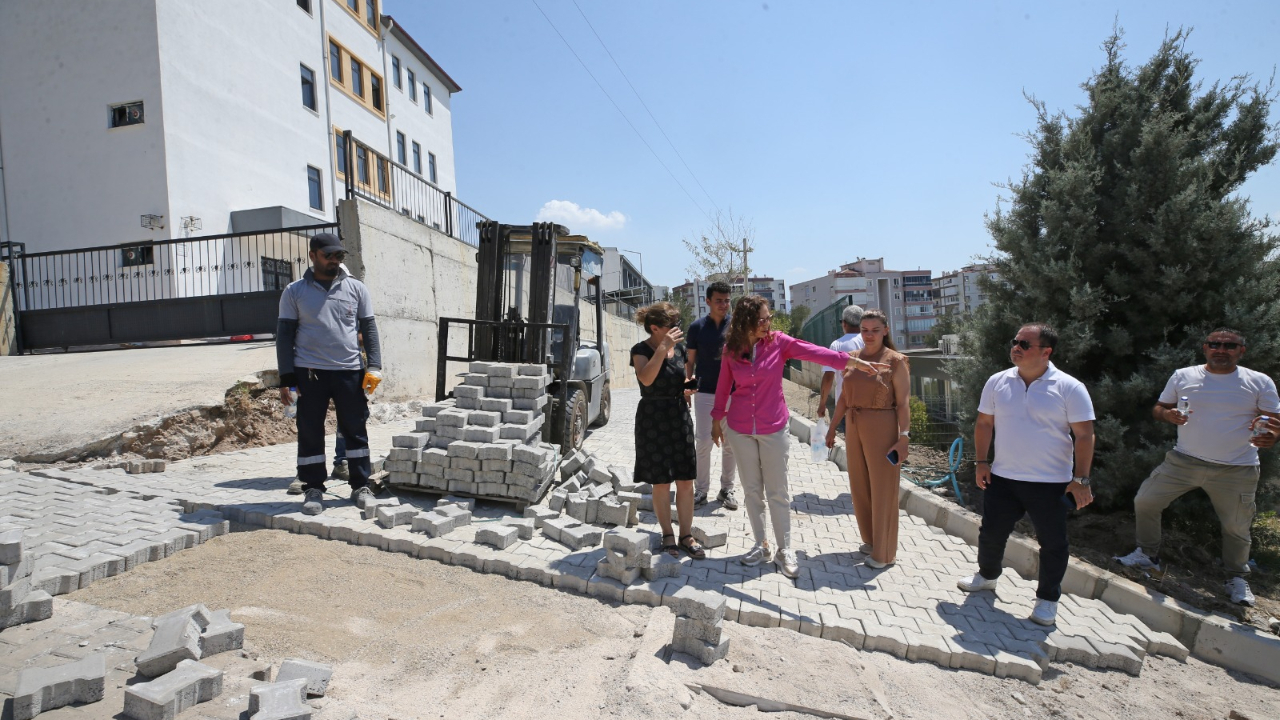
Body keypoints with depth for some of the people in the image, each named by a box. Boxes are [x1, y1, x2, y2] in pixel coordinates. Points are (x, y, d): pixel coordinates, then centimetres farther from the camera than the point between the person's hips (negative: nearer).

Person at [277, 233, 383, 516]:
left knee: (355, 429, 6)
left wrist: (374, 366, -4)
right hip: (309, 372, 0)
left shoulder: (356, 289, 7)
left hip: (350, 371, 1)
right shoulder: (295, 291, 5)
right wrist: (286, 377, -3)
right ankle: (313, 489, 18)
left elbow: (368, 328, 8)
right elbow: (284, 334, 4)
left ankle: (360, 485, 17)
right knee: (310, 433, 6)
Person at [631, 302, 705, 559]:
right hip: (653, 420, -4)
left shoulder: (678, 347, 6)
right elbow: (646, 378, -29)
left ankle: (686, 535, 18)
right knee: (661, 482, 5)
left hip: (679, 417, 5)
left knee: (686, 481, 5)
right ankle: (667, 535, 21)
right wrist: (663, 348, -31)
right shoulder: (641, 350, -9)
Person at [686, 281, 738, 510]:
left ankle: (727, 489, 21)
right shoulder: (697, 327, 1)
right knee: (704, 442, 0)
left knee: (730, 443, 7)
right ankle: (701, 490, 12)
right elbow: (691, 360, 7)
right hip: (705, 392, -1)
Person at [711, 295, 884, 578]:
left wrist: (853, 361, -26)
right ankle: (762, 546, 26)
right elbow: (723, 386, 8)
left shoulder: (778, 342, -6)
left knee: (777, 492, 5)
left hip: (773, 428, -1)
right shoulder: (730, 350, -2)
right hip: (740, 430, 2)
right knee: (752, 491, 11)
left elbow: (813, 352, -16)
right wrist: (717, 420, 14)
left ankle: (785, 550, 19)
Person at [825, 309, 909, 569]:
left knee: (882, 489, 5)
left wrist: (903, 437, -16)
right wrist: (832, 427, 12)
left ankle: (884, 552, 20)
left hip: (882, 429, -6)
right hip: (854, 428, 6)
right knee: (860, 487, 15)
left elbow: (902, 403, -10)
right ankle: (871, 540, 34)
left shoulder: (895, 361, -9)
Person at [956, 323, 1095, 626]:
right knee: (991, 533, 14)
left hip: (1051, 484, -3)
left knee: (1052, 544, 9)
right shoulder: (998, 382, 1)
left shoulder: (1069, 388, -10)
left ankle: (1047, 599, 28)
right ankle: (987, 575, 39)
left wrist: (1081, 480, -12)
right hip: (1003, 478, 3)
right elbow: (984, 423, 8)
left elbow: (1084, 435, -9)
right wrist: (981, 462, 3)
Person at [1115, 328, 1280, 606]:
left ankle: (1236, 578, 31)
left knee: (1237, 527, 6)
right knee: (1145, 502, -1)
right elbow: (1159, 407, 9)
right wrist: (1168, 414, -14)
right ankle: (1148, 555, 19)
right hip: (1184, 461, 2)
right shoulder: (1183, 376, 3)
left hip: (1236, 470, -1)